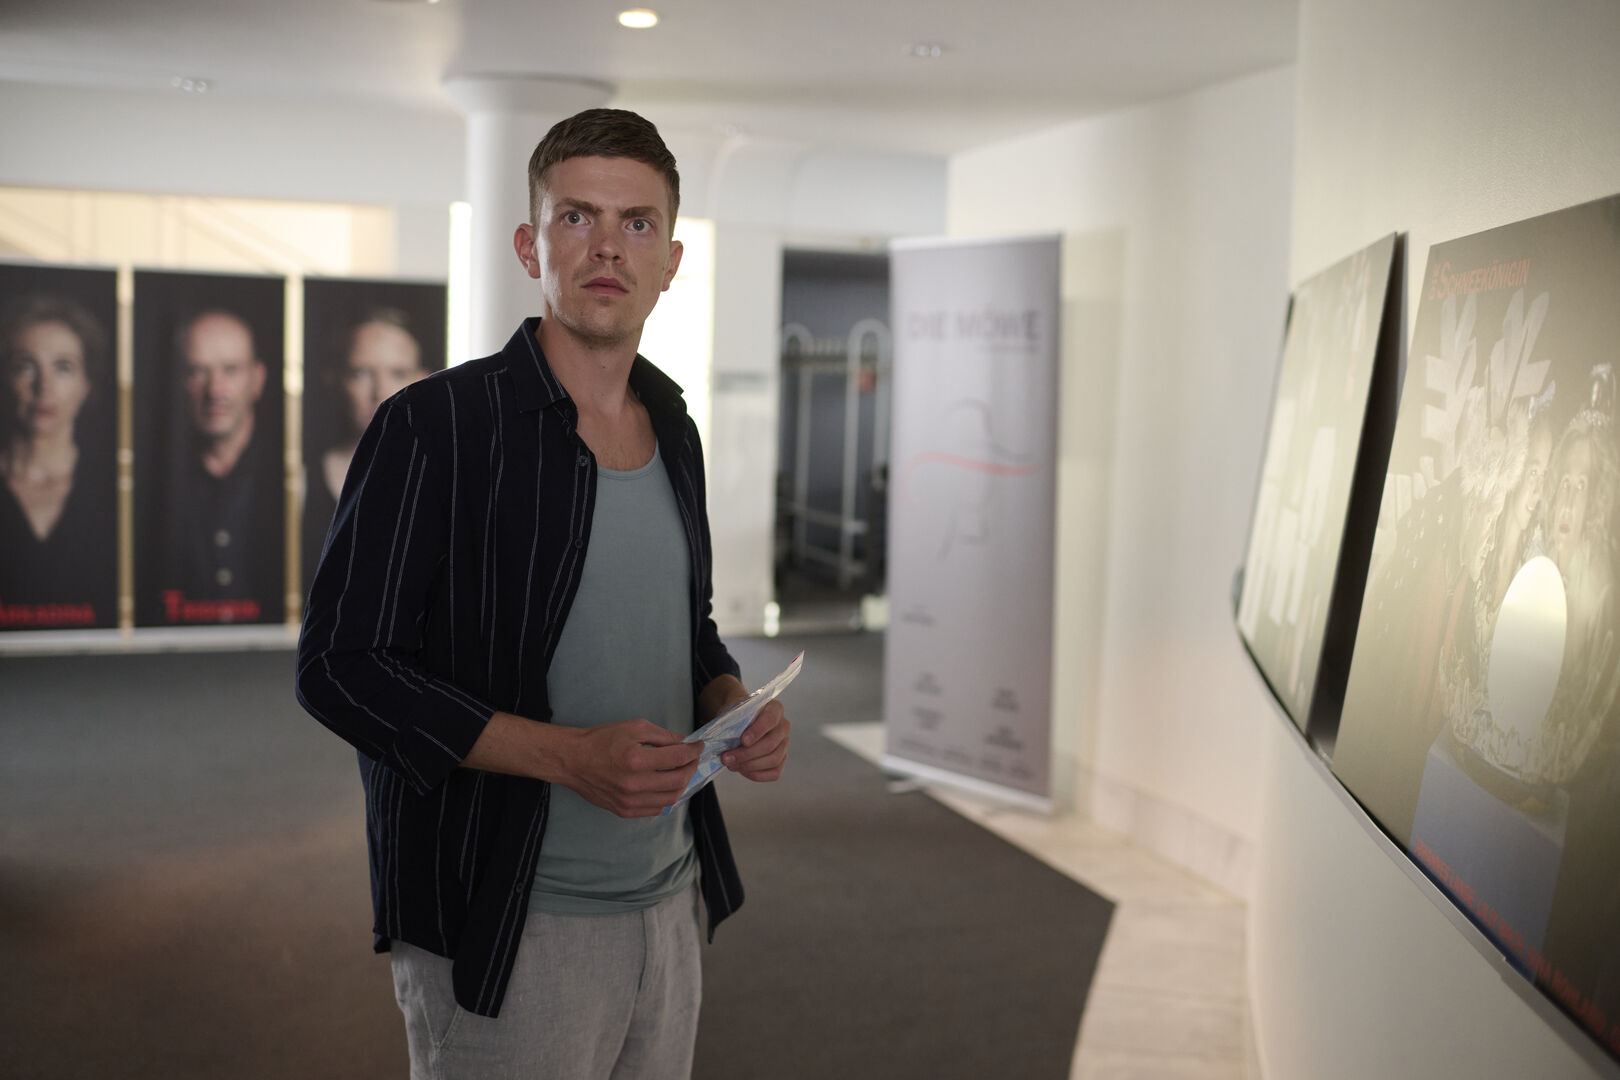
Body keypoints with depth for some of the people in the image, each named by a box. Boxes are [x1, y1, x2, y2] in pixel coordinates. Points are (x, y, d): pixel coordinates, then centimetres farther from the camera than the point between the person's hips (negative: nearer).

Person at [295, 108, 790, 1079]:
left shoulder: (675, 433, 9)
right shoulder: (435, 427, -12)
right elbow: (342, 668, -15)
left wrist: (734, 704, -2)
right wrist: (567, 755, -24)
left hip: (671, 906, 7)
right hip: (505, 932, -6)